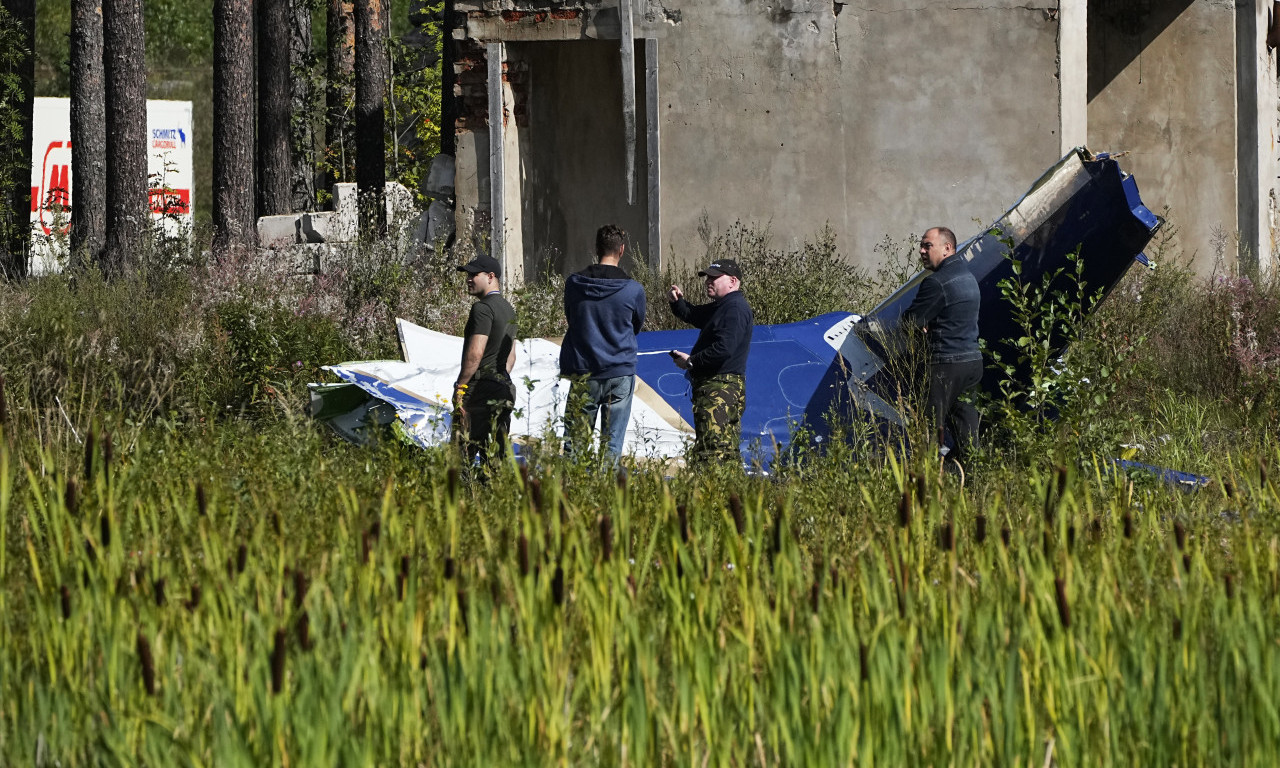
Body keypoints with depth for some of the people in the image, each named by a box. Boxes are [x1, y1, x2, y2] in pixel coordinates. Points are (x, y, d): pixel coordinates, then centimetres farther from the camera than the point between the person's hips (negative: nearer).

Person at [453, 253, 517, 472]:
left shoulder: (483, 308, -11)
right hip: (504, 391, 9)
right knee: (497, 454, 8)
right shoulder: (508, 309, 19)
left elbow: (475, 353, -18)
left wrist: (460, 387, -14)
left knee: (463, 453, -9)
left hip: (480, 388, -9)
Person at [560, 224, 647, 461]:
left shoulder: (574, 284, -2)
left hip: (583, 373, 1)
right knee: (612, 444, 2)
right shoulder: (633, 290, -6)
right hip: (620, 374, -1)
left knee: (574, 441, 4)